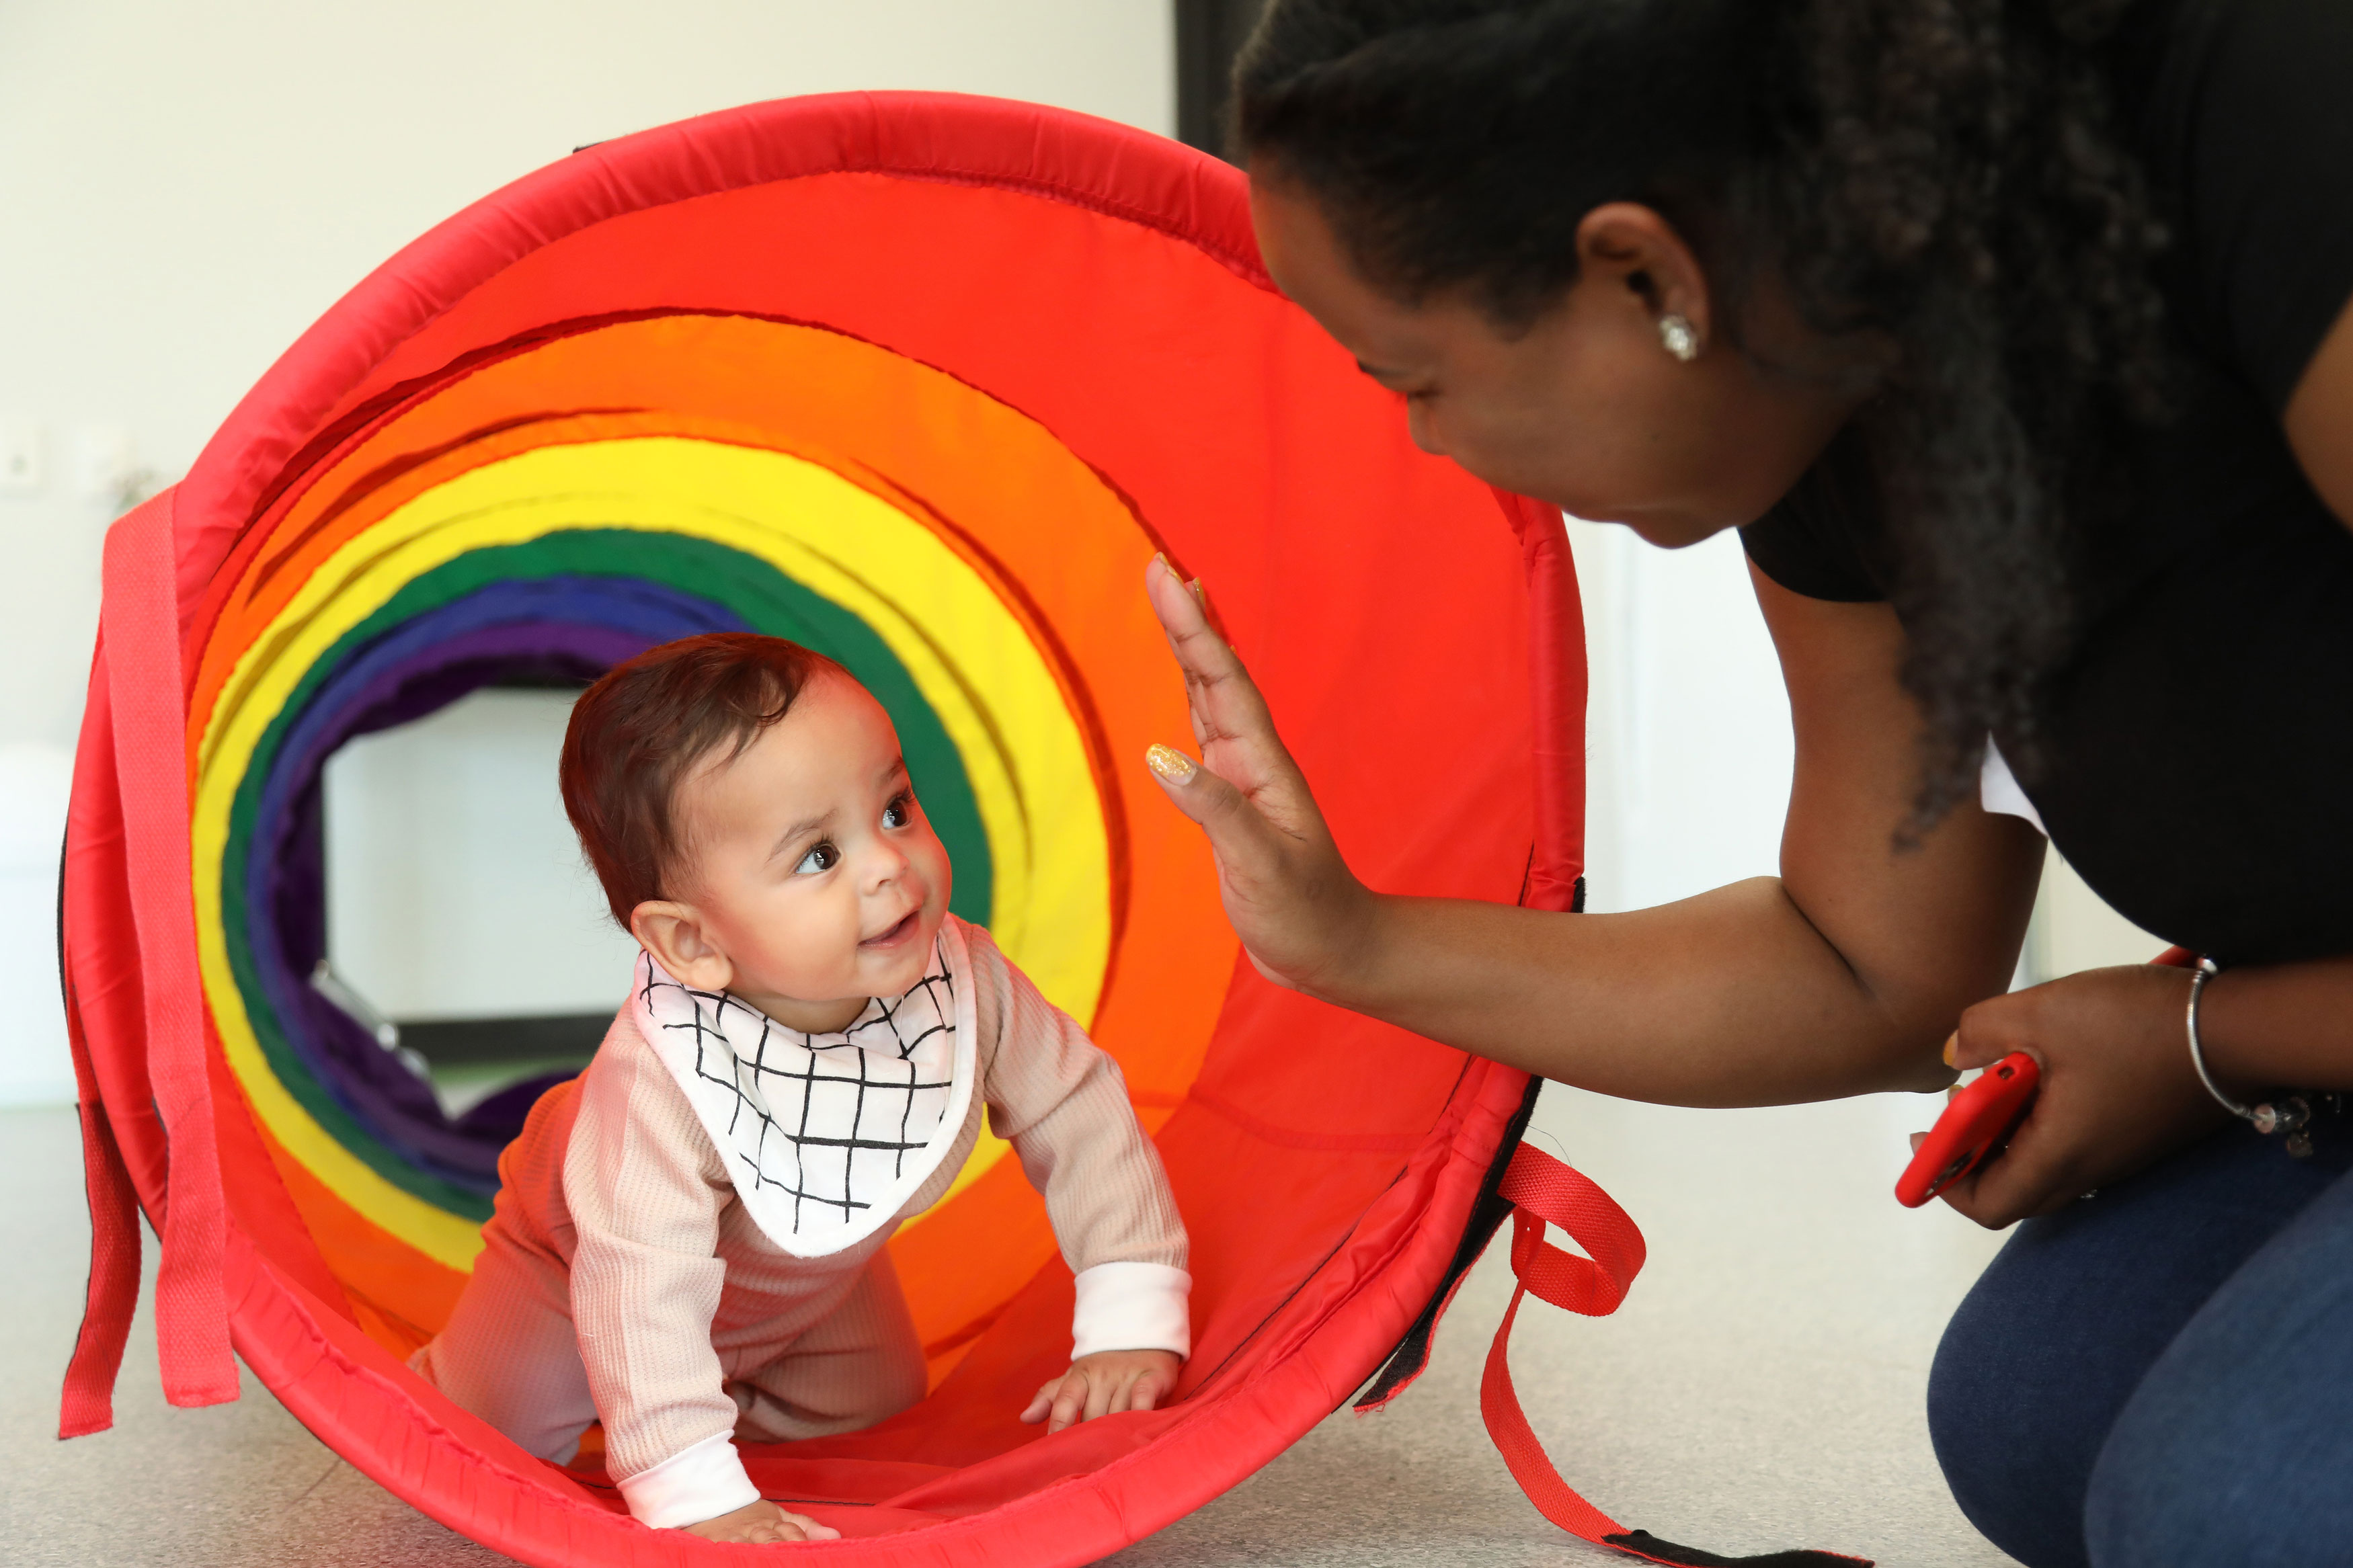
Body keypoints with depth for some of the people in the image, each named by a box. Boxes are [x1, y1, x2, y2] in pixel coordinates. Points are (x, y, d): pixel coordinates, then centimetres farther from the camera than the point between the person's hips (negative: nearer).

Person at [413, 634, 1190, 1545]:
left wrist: (1130, 1326, -25)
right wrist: (697, 1496, -45)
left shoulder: (962, 977, -33)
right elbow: (641, 1288, -44)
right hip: (585, 1253, -4)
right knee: (497, 1429, -6)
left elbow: (1077, 1113, -22)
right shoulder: (660, 1083, -47)